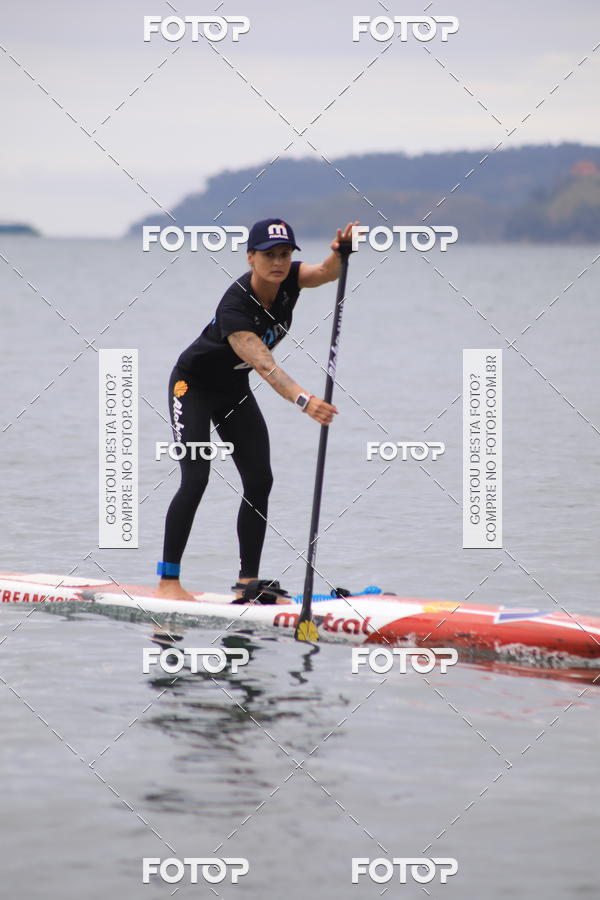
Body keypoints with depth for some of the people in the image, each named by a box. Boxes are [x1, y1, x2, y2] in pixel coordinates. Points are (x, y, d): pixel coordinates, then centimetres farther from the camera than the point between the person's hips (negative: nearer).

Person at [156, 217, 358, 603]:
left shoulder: (288, 279, -15)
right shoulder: (234, 307, -36)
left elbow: (326, 273, -33)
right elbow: (264, 365, -48)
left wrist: (340, 253, -57)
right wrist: (303, 400, -63)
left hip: (234, 390, 7)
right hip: (193, 386, -7)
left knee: (260, 482, 0)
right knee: (196, 479, -17)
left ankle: (248, 582, 4)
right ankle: (168, 581, -12)